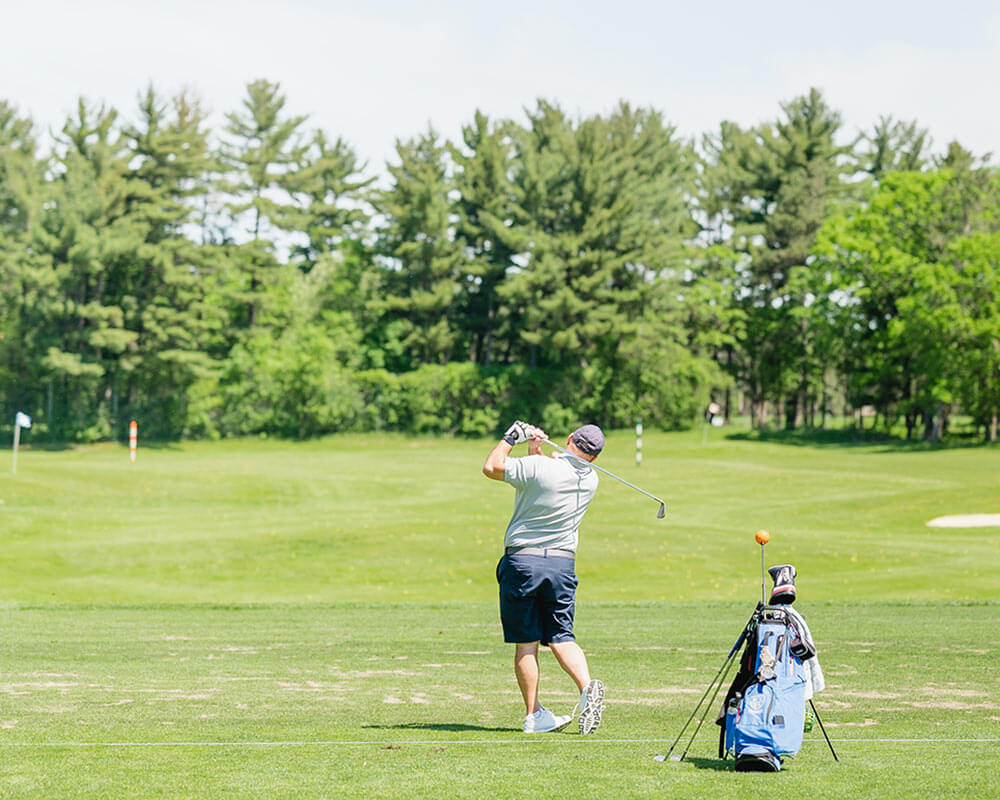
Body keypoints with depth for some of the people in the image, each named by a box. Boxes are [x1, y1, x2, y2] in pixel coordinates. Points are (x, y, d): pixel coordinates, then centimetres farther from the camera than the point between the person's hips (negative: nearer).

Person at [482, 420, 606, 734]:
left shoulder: (538, 467, -15)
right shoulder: (590, 480, 4)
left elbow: (491, 467, -3)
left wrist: (511, 437, 8)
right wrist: (536, 449, 18)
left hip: (522, 560, -4)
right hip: (562, 564, 4)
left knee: (525, 642, 3)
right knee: (562, 637, 9)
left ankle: (534, 714, 4)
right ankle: (587, 687, -17)